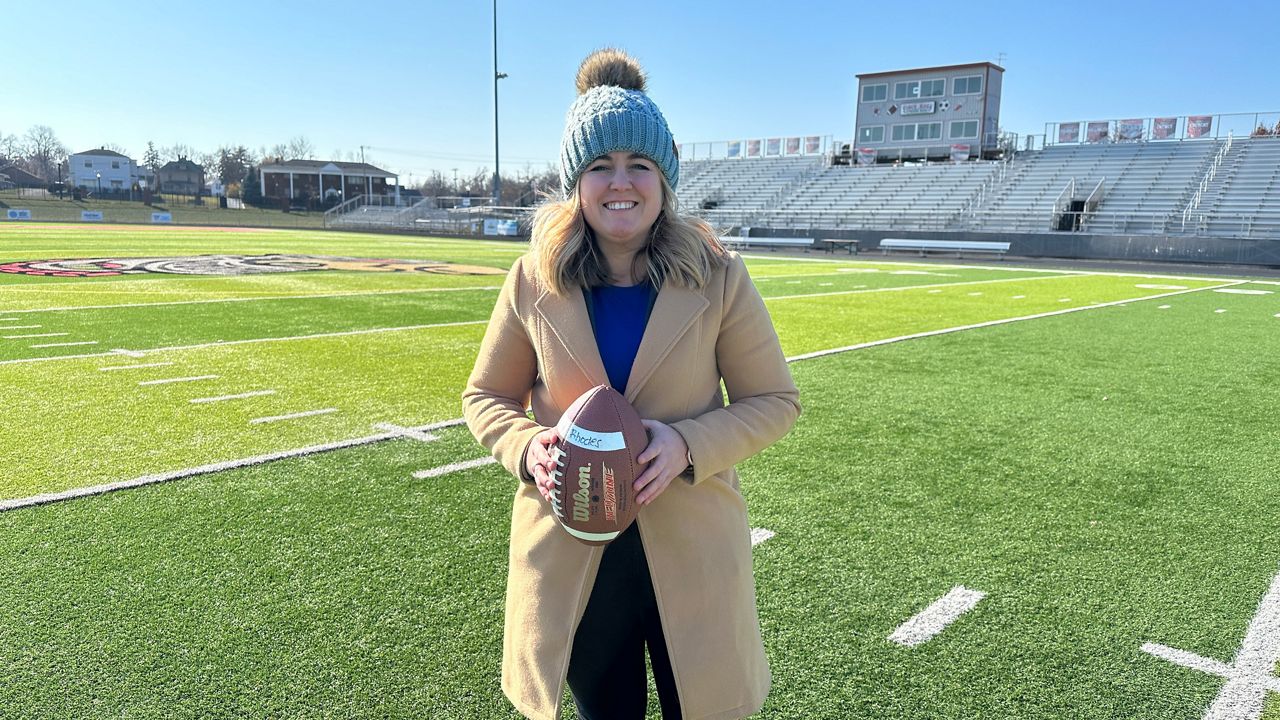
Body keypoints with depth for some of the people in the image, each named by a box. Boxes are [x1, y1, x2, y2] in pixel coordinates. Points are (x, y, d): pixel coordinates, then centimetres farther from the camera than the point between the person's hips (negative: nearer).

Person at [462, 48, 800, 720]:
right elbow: (486, 396, 6)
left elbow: (775, 400, -2)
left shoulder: (718, 277, -8)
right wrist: (527, 447, -15)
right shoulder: (533, 280, -5)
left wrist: (689, 444, -20)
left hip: (691, 551, -1)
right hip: (570, 552, 1)